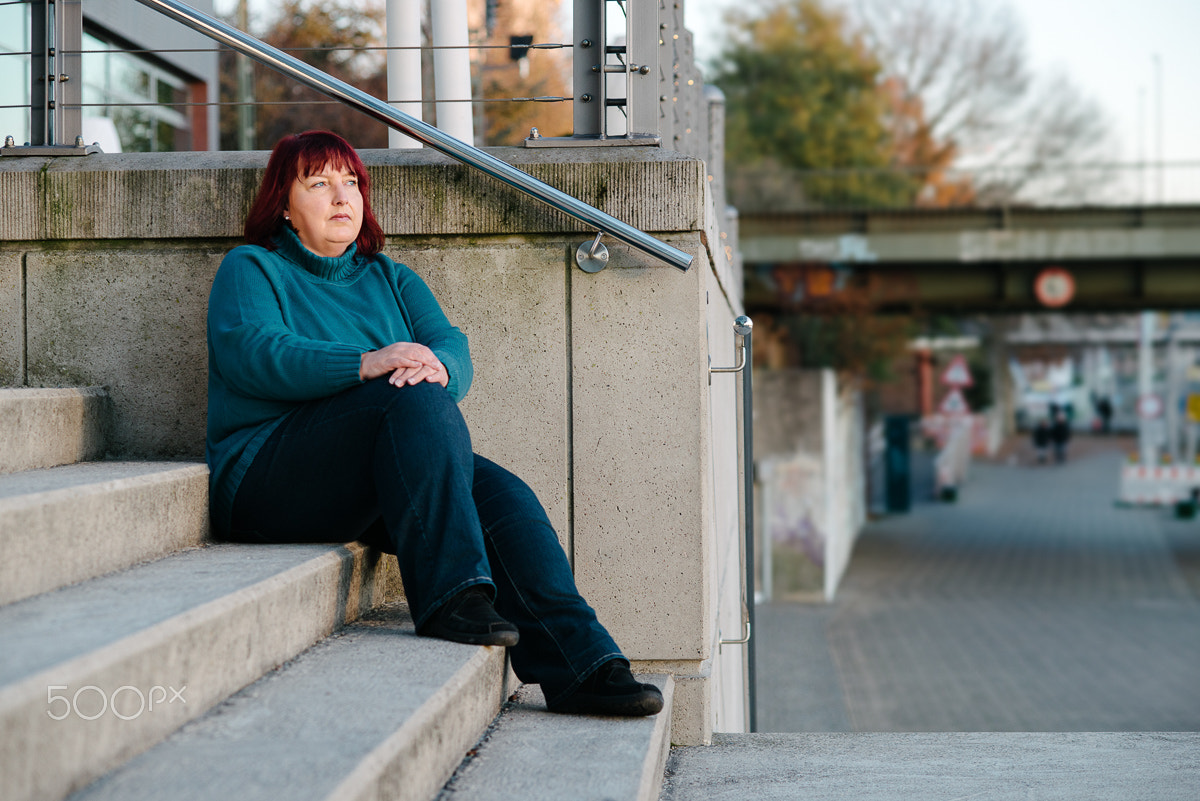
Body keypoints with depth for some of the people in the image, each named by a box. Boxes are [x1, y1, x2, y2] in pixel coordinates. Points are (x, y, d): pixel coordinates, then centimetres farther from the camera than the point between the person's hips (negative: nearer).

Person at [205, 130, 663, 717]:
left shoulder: (391, 280, 25)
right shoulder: (251, 270, 10)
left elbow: (453, 349, 7)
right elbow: (250, 355, -12)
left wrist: (434, 364, -20)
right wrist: (367, 364, -26)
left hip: (387, 483, 5)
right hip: (268, 481, -5)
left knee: (501, 495, -24)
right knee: (419, 401, -31)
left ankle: (579, 666, -32)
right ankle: (451, 597, -39)